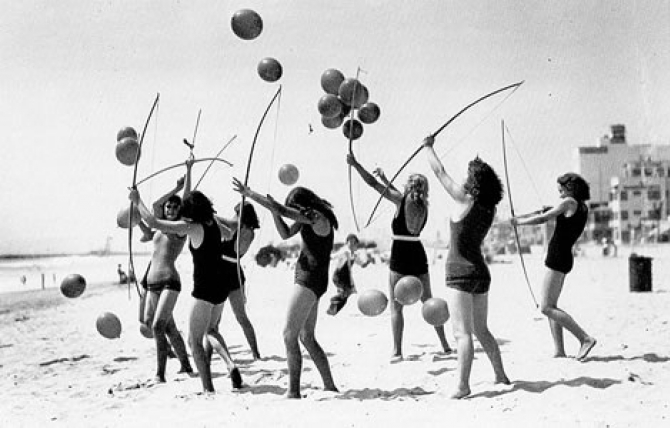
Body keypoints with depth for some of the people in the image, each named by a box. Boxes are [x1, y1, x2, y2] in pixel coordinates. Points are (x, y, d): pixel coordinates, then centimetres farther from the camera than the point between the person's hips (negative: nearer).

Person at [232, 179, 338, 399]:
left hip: (310, 279, -10)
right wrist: (274, 211, -1)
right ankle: (329, 386, 21)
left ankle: (293, 391, -6)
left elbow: (281, 210, -22)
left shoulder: (318, 218, -18)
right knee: (307, 337, 15)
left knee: (290, 335, -8)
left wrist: (249, 193, -17)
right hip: (308, 279, 10)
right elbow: (285, 233, 15)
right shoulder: (309, 217, 10)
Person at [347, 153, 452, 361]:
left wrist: (355, 164, -2)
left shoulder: (401, 200, -8)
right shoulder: (423, 205, 6)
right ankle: (445, 345, 19)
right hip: (419, 256, 5)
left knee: (396, 306, 0)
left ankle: (397, 351, -3)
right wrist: (385, 178, 30)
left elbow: (373, 184, -7)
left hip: (400, 257, -5)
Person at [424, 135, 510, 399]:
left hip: (461, 273, -8)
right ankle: (500, 375, 25)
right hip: (481, 273, 8)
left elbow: (440, 173, -4)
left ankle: (463, 385, -13)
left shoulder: (465, 201, -12)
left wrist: (428, 147, 7)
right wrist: (479, 168, 27)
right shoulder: (489, 208, 5)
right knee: (481, 330, 19)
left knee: (463, 332, -10)